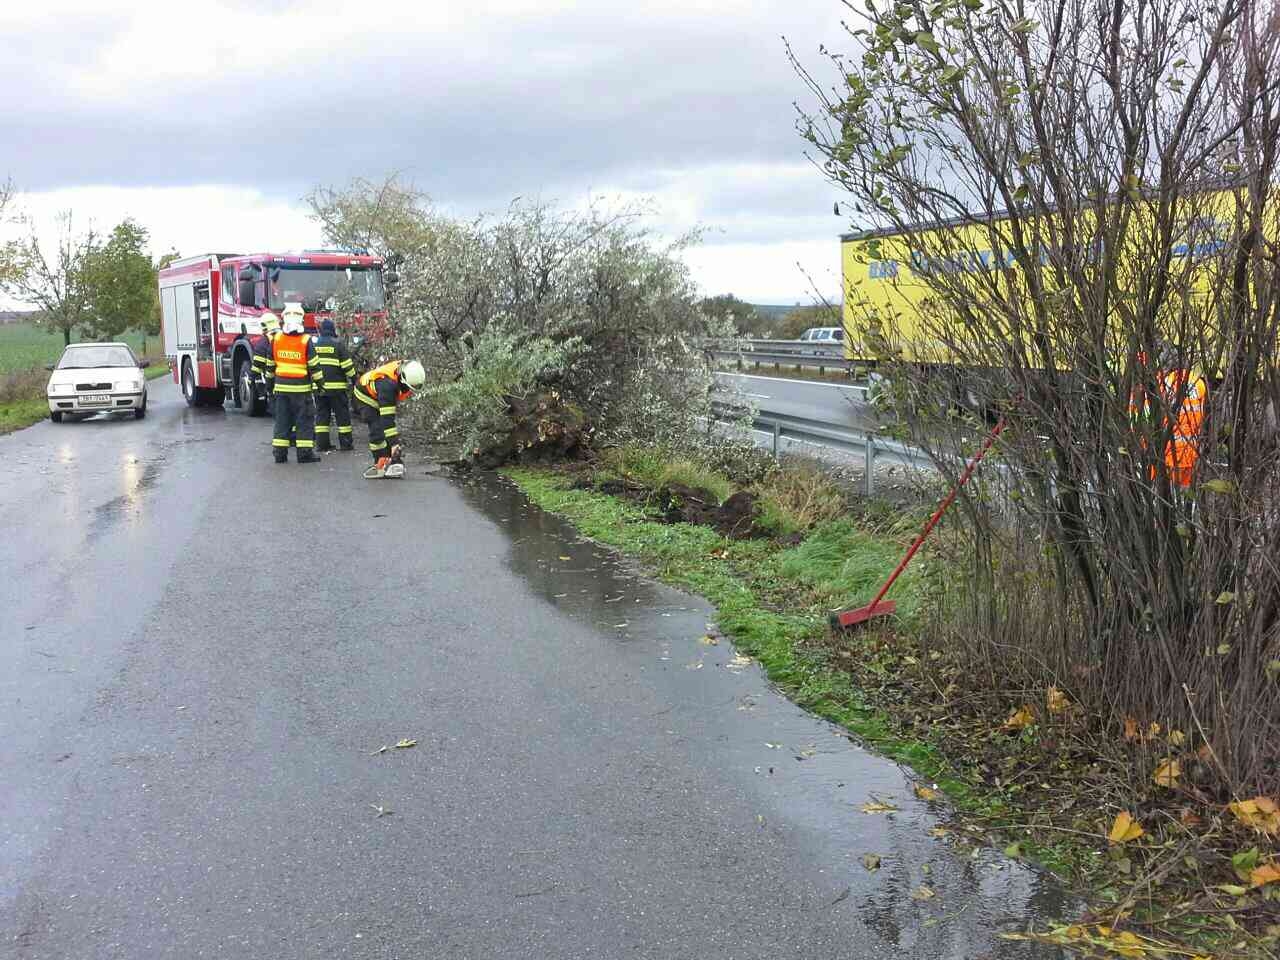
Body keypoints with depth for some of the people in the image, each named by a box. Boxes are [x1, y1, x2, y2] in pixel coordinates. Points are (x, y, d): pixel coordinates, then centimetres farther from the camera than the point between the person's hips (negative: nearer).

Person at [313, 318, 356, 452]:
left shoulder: (313, 344, 7)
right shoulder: (337, 344, -7)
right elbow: (347, 364, -7)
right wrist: (354, 379, 3)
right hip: (336, 385, -4)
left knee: (321, 414, 9)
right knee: (342, 415, 4)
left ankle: (322, 444, 7)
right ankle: (345, 443, 4)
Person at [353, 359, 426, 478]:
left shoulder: (408, 369, -23)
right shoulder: (387, 384, -44)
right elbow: (387, 418, -44)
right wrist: (394, 443, -46)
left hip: (387, 398, 7)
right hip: (367, 394, -7)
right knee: (378, 431, -17)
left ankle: (391, 461, 1)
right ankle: (381, 466, -10)